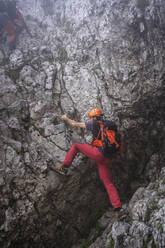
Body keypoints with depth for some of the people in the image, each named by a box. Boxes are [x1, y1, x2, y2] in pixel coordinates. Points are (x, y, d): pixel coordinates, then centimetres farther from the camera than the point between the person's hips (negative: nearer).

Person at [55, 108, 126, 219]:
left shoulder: (94, 124, 3)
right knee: (108, 182, 10)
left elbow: (75, 124, 10)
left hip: (98, 153, -7)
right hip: (106, 158, 7)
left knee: (75, 146, 11)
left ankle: (64, 167, 10)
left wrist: (66, 118, 28)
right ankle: (119, 209, 5)